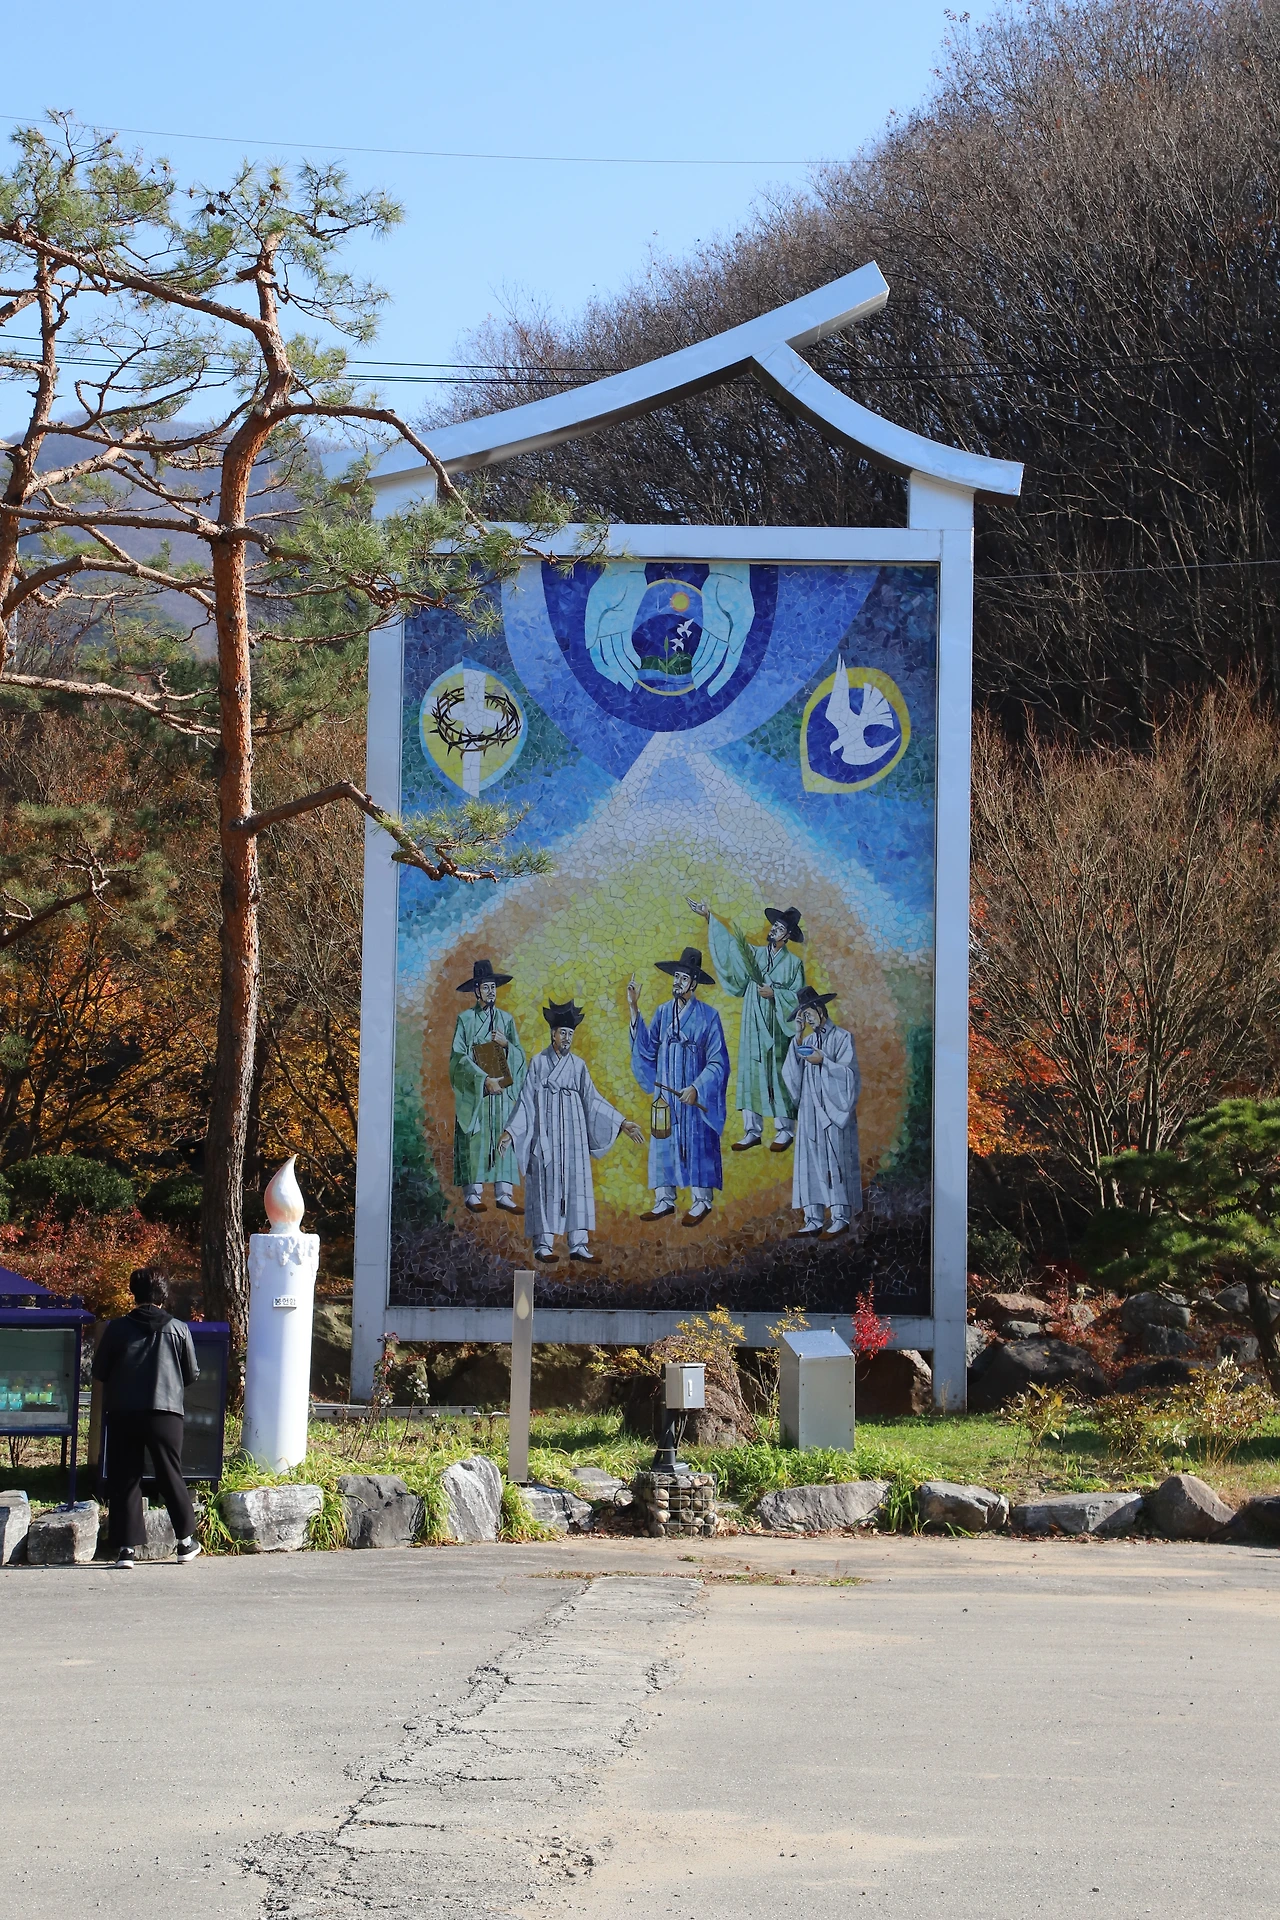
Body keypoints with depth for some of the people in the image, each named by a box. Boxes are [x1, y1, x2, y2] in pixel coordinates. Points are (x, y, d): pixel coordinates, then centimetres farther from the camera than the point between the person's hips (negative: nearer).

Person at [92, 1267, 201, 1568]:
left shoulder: (117, 1329, -2)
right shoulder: (179, 1329, 0)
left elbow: (99, 1372, 4)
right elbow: (192, 1374, 6)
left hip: (123, 1414, 0)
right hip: (165, 1412, 0)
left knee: (125, 1479, 5)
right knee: (171, 1476, 12)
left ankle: (127, 1546, 0)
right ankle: (186, 1539, 21)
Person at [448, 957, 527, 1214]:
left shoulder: (506, 1019, 12)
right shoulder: (465, 1019, 1)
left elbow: (520, 1054, 11)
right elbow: (460, 1056, -7)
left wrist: (506, 1044, -10)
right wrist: (484, 1079, -16)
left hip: (503, 1089, 3)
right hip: (474, 1090, -3)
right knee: (475, 1139, -6)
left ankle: (503, 1194, 0)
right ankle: (473, 1194, -4)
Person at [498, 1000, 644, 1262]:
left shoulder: (578, 1066, 11)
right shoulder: (538, 1062, 2)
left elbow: (592, 1100, 11)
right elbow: (526, 1100, 1)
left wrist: (622, 1123, 5)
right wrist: (510, 1132, -7)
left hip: (573, 1131, 3)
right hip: (545, 1131, -3)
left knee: (576, 1184, -1)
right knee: (546, 1184, -5)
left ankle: (577, 1244, 0)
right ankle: (543, 1244, -3)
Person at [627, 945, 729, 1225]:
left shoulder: (708, 1017, -9)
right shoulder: (663, 1012, 5)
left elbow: (718, 1062, -9)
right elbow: (646, 1047, -4)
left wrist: (697, 1089, -19)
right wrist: (634, 1010, -8)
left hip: (695, 1096, -5)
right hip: (665, 1095, 5)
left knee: (696, 1146, 2)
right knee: (663, 1143, 7)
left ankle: (700, 1202, 13)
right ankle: (664, 1200, 15)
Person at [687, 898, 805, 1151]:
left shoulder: (794, 963, -1)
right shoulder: (754, 954, 10)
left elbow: (798, 997, -3)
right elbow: (729, 941, 16)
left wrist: (774, 994, -15)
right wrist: (708, 916, 15)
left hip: (776, 1030, -4)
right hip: (752, 1026, 4)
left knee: (778, 1077, -3)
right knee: (750, 1074, 2)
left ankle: (785, 1131, 5)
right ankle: (752, 1131, 6)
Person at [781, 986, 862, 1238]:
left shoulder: (842, 1038, -2)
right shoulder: (807, 1041, 15)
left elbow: (849, 1074, -8)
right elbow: (792, 1073, 4)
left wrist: (823, 1061, -17)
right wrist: (797, 1041, -2)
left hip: (833, 1111, -6)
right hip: (809, 1111, 6)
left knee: (835, 1161, -4)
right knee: (810, 1162, 2)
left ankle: (841, 1218, 0)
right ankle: (813, 1220, 2)